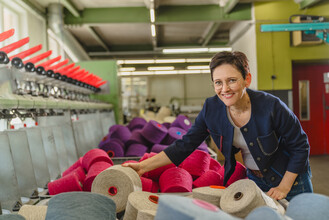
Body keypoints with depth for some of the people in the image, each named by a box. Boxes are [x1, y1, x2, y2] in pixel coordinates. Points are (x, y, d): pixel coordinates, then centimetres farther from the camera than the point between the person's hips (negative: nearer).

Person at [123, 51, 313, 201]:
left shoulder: (271, 107, -29)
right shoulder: (211, 109, -18)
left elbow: (301, 146, -15)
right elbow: (185, 146, -13)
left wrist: (283, 188, -16)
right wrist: (143, 166, -20)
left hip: (290, 177, -3)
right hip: (255, 179, 3)